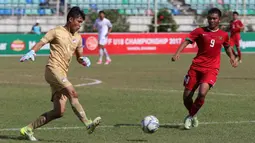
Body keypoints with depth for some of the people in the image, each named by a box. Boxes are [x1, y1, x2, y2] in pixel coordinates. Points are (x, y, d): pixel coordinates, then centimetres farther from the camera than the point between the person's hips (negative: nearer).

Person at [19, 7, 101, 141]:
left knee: (59, 112, 1)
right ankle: (88, 124, -35)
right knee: (73, 93, -27)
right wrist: (31, 53, -25)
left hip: (62, 74, 8)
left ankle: (28, 129, 10)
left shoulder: (78, 37, 18)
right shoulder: (57, 32, -1)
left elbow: (79, 57, 27)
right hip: (53, 69, -8)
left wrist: (84, 60, 4)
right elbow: (41, 43, -6)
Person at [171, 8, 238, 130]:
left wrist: (232, 57, 13)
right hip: (196, 67, 1)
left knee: (202, 93, -24)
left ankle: (191, 116, 0)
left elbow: (227, 46, 29)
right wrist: (177, 53, -29)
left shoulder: (223, 35, 8)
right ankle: (193, 116, 32)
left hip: (211, 69, -1)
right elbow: (187, 41, -13)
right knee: (186, 97, 1)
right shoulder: (200, 31, 0)